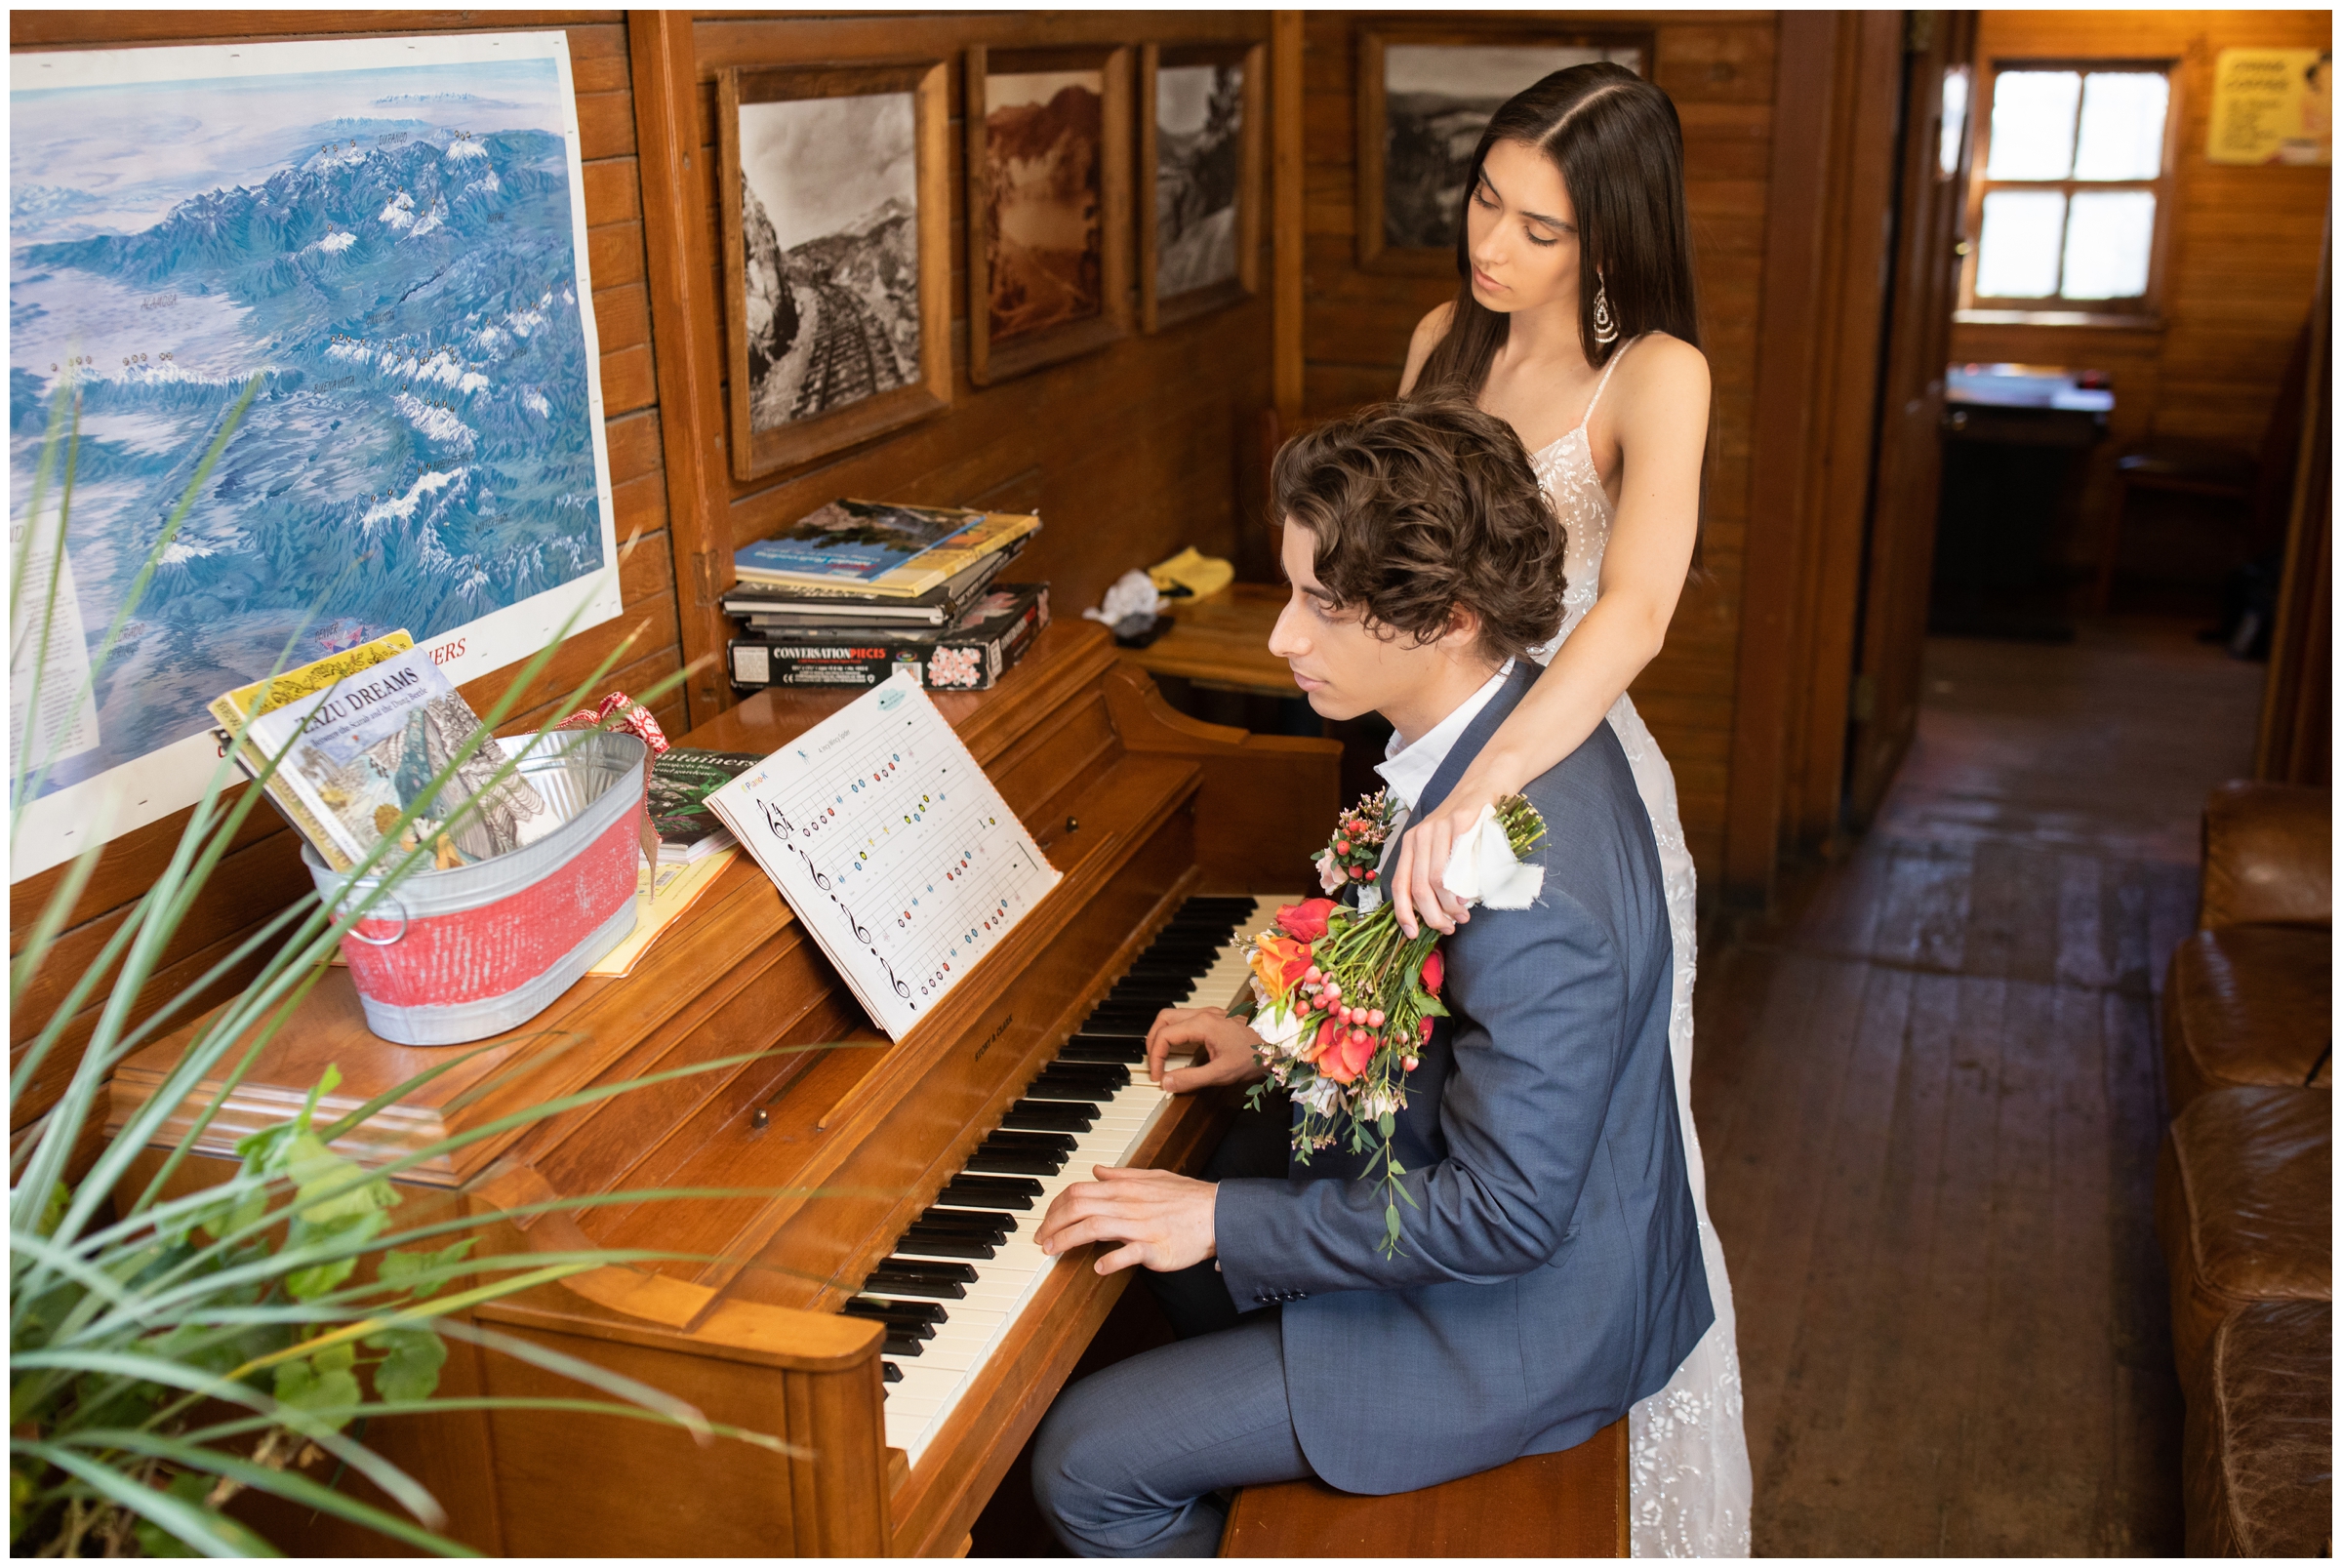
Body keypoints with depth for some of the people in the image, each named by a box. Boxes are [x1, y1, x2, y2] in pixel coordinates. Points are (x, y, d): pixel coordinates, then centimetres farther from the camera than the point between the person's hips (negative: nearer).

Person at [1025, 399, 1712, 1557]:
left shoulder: (1531, 881, -36)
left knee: (1085, 1461, -5)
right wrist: (1284, 1044, 7)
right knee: (1144, 1272, 22)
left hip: (1516, 1323, -9)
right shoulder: (1496, 731, -4)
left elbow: (1505, 1215, -30)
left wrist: (1225, 1219, -23)